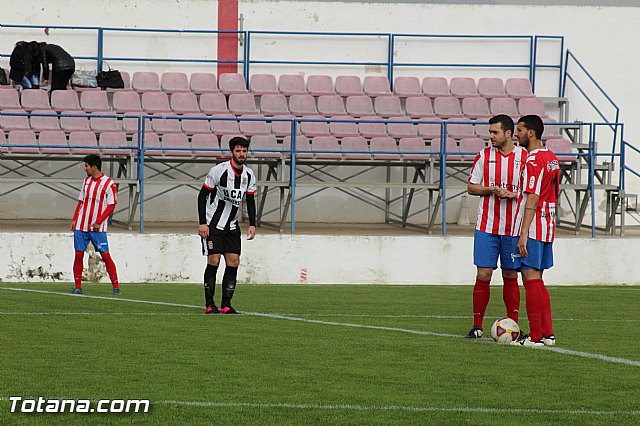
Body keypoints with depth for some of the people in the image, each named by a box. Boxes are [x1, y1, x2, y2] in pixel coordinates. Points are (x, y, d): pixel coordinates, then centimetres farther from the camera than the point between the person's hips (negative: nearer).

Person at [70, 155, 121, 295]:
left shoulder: (109, 183, -7)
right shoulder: (86, 181, 11)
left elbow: (111, 205, -8)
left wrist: (98, 222, -15)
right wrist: (74, 219, 8)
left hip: (98, 228, -5)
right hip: (81, 225, 5)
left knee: (105, 255, -7)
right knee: (78, 254, 1)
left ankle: (116, 286, -2)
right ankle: (78, 287, 7)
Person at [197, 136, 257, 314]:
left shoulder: (249, 175, 3)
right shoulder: (218, 170, -14)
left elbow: (250, 200, 16)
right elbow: (202, 195, -10)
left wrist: (252, 224, 7)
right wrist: (202, 223, -15)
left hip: (232, 226, 6)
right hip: (213, 225, -6)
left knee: (233, 262, -2)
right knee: (213, 261, -10)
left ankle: (226, 305, 2)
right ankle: (209, 305, -3)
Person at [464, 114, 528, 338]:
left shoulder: (525, 157, 1)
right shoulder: (484, 156, 4)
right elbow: (471, 187, 7)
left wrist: (514, 194, -14)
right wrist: (491, 190, -11)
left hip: (513, 227, 0)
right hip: (486, 226, 0)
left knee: (510, 276, 5)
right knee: (483, 275, -3)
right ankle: (477, 326, 5)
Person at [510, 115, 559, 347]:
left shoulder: (533, 161, -15)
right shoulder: (552, 158, 14)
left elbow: (532, 199, -20)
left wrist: (523, 234, -22)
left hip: (531, 229, -9)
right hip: (547, 229, 9)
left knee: (531, 279, -6)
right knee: (536, 280, 14)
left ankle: (535, 336, -7)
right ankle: (547, 333, 13)